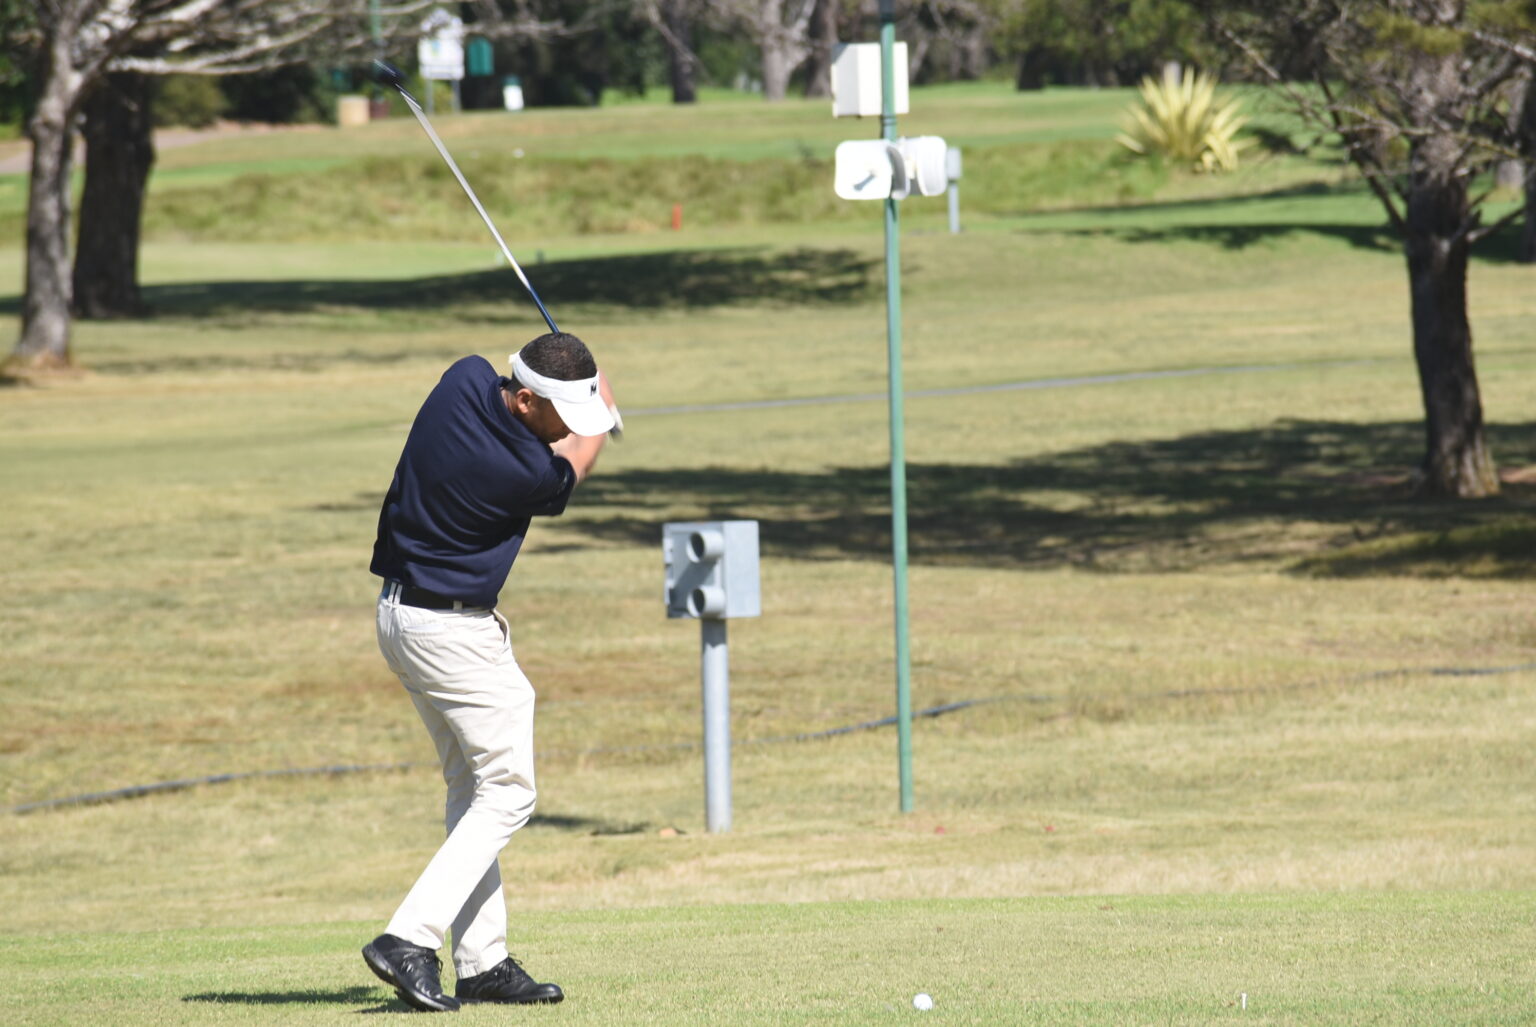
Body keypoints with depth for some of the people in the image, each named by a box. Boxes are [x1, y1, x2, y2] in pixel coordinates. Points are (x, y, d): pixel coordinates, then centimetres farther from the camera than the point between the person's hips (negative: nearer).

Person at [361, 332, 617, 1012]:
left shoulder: (464, 379, -7)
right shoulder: (529, 473, -25)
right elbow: (569, 470, 1)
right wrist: (600, 417, 19)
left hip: (397, 616, 9)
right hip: (455, 631, -9)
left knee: (471, 788, 14)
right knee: (507, 793, -2)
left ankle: (482, 962, 12)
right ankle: (410, 939, -14)